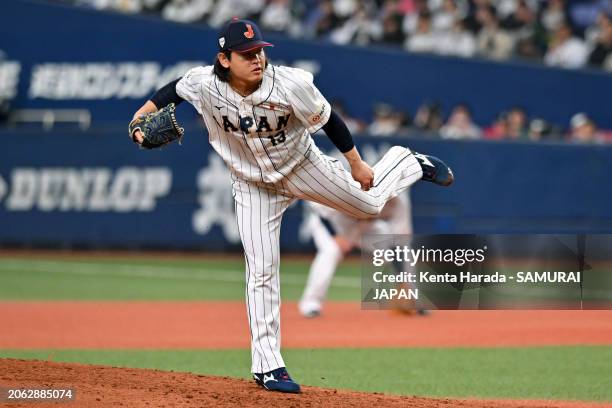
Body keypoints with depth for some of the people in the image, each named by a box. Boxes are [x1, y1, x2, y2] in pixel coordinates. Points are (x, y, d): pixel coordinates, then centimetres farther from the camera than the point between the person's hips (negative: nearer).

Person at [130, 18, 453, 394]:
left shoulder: (290, 84, -32)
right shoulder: (205, 85, -27)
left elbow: (328, 120, -17)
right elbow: (173, 90, -4)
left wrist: (356, 164, -8)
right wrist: (140, 118, -18)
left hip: (303, 168, -1)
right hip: (253, 186, 1)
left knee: (369, 204, 14)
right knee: (262, 271, -4)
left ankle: (407, 163, 48)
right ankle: (267, 366, 4)